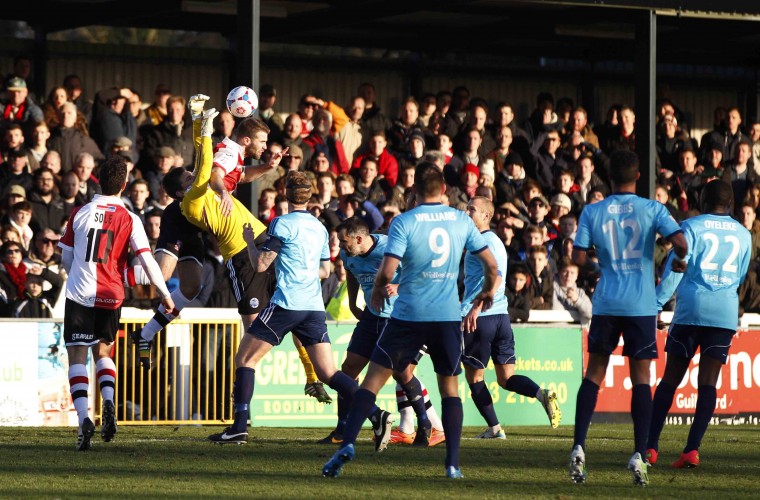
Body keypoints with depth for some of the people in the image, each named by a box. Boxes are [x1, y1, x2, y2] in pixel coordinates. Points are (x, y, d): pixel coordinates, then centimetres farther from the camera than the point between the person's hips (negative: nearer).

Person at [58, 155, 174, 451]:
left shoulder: (80, 213, 1)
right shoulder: (129, 219, -3)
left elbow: (66, 257, 11)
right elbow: (146, 259, -8)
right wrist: (165, 294, 0)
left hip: (79, 293, -1)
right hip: (111, 295, 1)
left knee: (77, 356, 0)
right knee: (102, 352, 21)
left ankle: (83, 418, -18)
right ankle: (109, 405, -3)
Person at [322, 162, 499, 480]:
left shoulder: (403, 223, -7)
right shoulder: (461, 221, 4)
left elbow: (387, 271, -14)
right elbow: (490, 263, 10)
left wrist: (378, 291, 8)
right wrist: (488, 292, 30)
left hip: (409, 314, -3)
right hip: (448, 316, 3)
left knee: (373, 380, 2)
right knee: (450, 387, 13)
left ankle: (347, 444, -11)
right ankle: (453, 463, 5)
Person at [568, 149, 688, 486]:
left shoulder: (592, 212, 1)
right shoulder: (652, 209, -3)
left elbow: (578, 258, -2)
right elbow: (679, 241, -14)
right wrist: (679, 261, 8)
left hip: (605, 303, 1)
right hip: (641, 304, -1)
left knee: (594, 374, 9)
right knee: (640, 376, 3)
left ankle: (578, 448, 0)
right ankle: (639, 457, -4)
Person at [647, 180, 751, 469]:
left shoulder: (691, 227, 1)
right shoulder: (743, 235, 13)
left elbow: (675, 270, -7)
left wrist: (656, 304, -4)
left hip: (691, 310, -2)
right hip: (725, 314, 2)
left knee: (670, 379, 4)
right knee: (708, 383, -1)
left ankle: (651, 447, 4)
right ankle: (692, 449, -13)